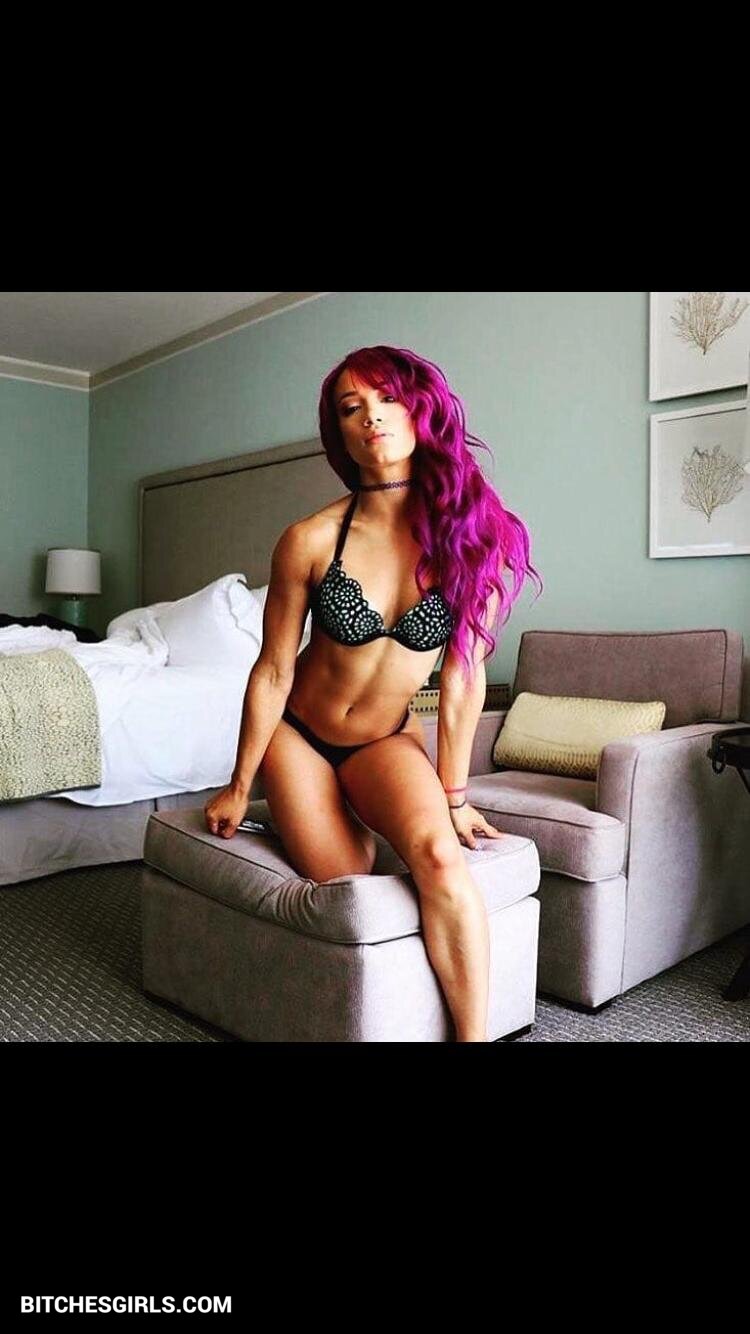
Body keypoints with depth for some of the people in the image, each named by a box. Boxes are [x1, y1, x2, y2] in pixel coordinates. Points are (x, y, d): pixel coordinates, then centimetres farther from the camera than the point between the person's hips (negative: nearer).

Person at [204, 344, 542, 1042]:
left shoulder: (470, 533, -14)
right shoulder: (310, 539, -17)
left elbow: (462, 675, -9)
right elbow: (272, 672, -7)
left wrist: (453, 795, -2)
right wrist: (239, 788, 2)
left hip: (387, 739, 0)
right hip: (298, 733, 0)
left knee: (439, 854, -27)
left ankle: (474, 1034, -9)